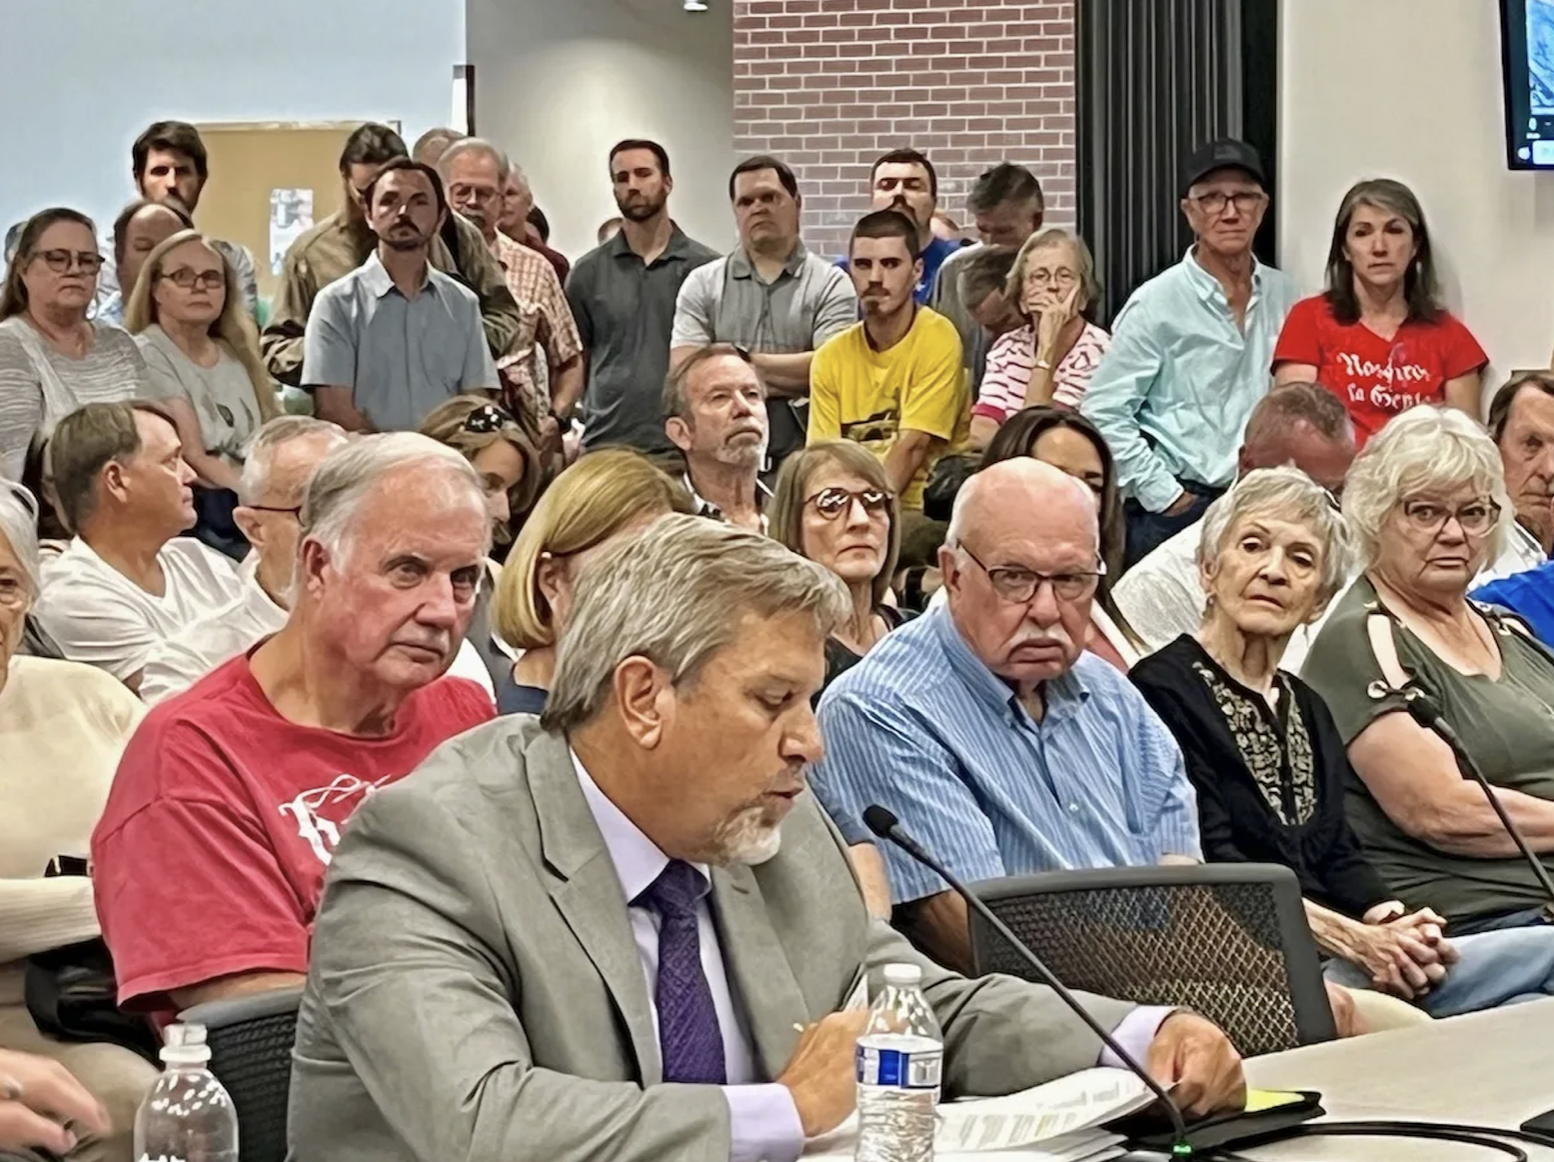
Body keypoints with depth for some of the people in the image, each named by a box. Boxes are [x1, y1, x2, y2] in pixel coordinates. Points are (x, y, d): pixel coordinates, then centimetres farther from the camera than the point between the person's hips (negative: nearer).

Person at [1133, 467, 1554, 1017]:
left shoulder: (1307, 709, 22)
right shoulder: (1163, 691, -6)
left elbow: (1338, 856, 15)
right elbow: (1211, 868, -14)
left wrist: (1392, 923, -7)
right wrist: (1357, 941, -18)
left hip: (1327, 962, 9)